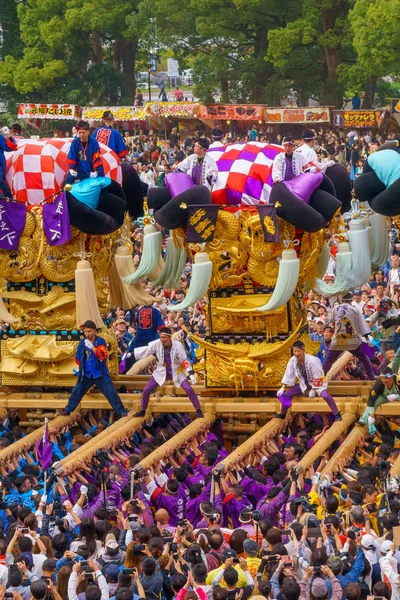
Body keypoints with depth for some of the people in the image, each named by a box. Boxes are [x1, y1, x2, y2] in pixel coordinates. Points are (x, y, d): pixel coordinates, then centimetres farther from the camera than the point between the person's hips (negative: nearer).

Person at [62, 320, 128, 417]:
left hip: (100, 374, -4)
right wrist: (83, 365, 12)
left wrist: (92, 347, -34)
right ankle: (68, 409, 21)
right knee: (76, 392, 6)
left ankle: (121, 411, 1)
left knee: (110, 392, -6)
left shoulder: (101, 341, -10)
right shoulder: (82, 343, 1)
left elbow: (103, 355, -26)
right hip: (86, 374, 4)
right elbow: (77, 359, 16)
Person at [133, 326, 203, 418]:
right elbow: (145, 351, -8)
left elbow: (184, 361, -15)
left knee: (189, 389, -14)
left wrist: (191, 373, -21)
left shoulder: (177, 345, -22)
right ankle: (142, 411, 18)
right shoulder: (156, 344, -19)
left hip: (176, 372, -2)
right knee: (146, 390, -3)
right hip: (161, 372, 2)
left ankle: (198, 410, 0)